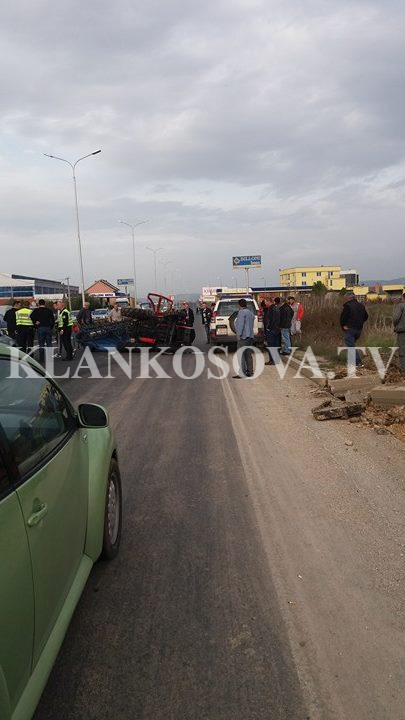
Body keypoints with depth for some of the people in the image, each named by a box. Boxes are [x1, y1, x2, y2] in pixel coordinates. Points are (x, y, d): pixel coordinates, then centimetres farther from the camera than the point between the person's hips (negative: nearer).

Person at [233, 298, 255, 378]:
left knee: (241, 356, -8)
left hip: (243, 337, -9)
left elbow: (240, 324, -18)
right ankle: (250, 372, 17)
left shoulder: (241, 312, -10)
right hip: (250, 336, 9)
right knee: (248, 355, 13)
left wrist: (239, 334, -16)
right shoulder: (250, 313, 18)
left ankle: (242, 374, -10)